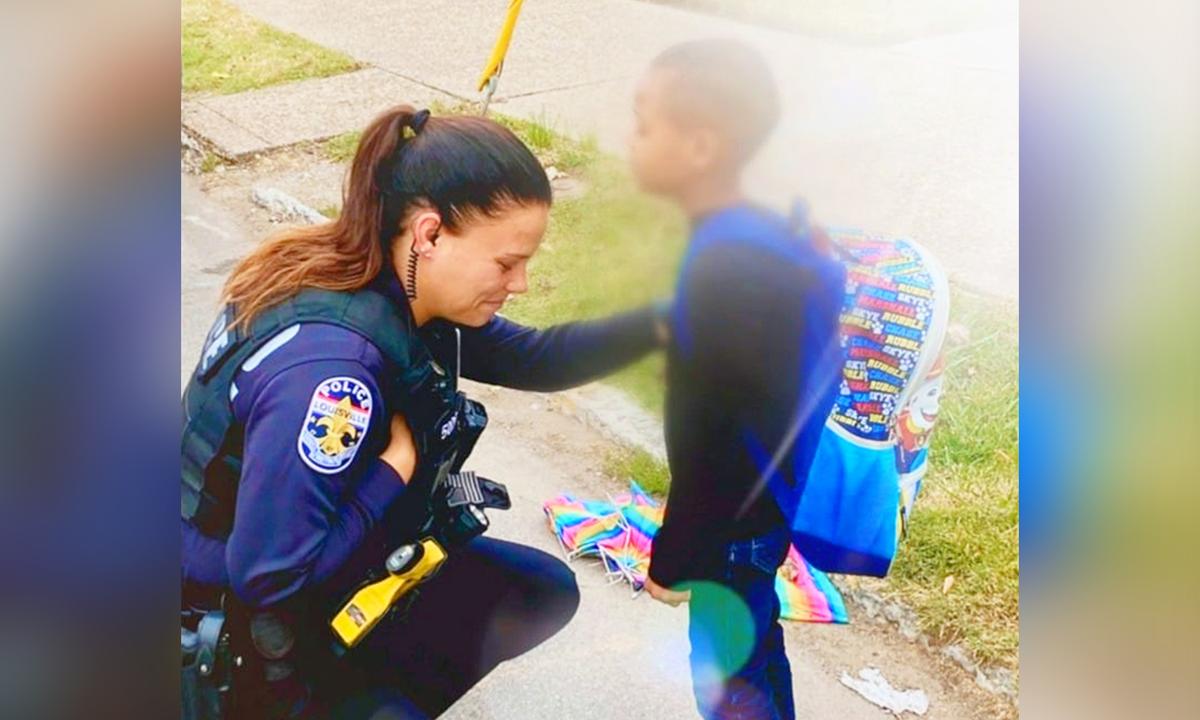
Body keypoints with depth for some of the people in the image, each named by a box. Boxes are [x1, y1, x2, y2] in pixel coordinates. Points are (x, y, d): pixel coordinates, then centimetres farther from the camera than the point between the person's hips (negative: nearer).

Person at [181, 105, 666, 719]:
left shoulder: (400, 294, -8)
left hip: (323, 556, 9)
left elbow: (527, 358, 3)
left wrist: (660, 322, -8)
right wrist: (400, 460, -24)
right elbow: (270, 574, -33)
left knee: (545, 593, 11)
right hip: (246, 628, -8)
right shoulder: (329, 364, -34)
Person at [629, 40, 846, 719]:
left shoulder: (724, 266, -28)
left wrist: (672, 560, -16)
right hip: (768, 504, 10)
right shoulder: (765, 240, 2)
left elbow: (710, 433, -25)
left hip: (740, 523, -9)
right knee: (754, 644, 24)